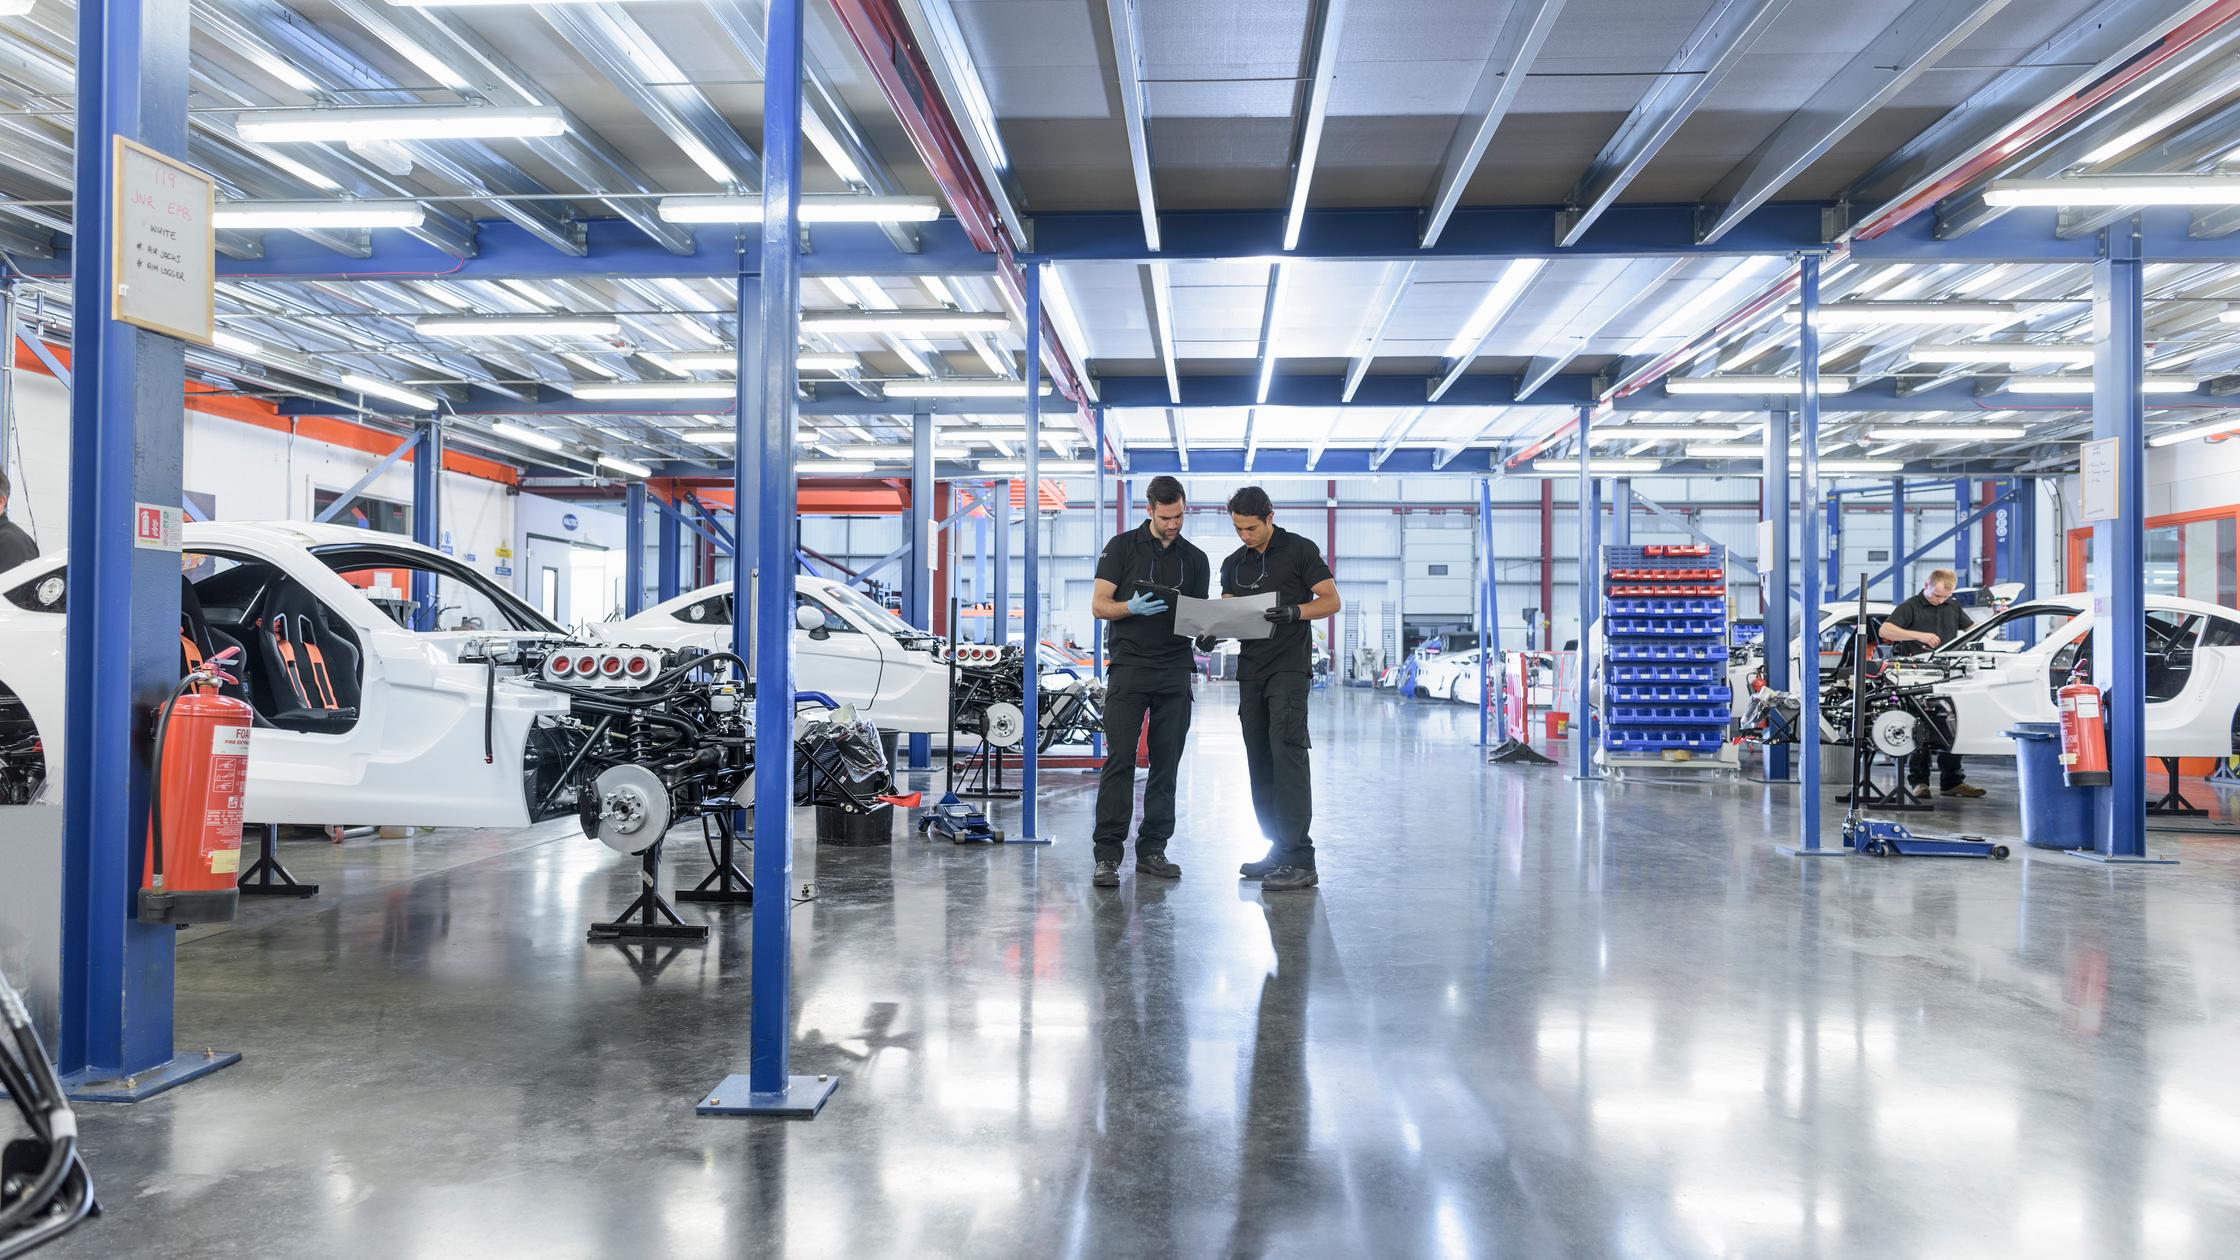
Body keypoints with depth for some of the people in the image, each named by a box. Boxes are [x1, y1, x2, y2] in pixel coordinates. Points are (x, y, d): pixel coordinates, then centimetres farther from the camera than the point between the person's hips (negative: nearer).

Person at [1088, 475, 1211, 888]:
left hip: (1175, 672, 4)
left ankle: (1152, 851, 14)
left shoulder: (1195, 559, 13)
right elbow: (1099, 605, -2)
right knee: (1119, 761, -8)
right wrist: (1133, 607, -20)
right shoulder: (1122, 547, 3)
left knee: (1166, 764, 5)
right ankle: (1107, 855, -6)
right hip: (1129, 666, -4)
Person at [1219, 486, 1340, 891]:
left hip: (1289, 667, -7)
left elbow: (1331, 600, -4)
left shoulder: (1300, 551, -2)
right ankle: (1277, 849, 15)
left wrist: (1294, 611, -23)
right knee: (1260, 762, 7)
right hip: (1250, 669, 7)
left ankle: (1299, 858, -18)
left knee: (1287, 754, -16)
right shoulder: (1233, 564, 16)